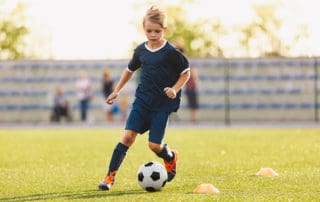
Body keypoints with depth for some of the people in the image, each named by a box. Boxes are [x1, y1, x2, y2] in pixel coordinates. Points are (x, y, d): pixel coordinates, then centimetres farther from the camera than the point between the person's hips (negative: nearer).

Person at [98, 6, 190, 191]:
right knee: (128, 136, -11)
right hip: (142, 100, 4)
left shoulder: (171, 52, -10)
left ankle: (171, 157, 29)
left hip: (163, 104, -3)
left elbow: (186, 73, -1)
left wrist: (175, 89, -16)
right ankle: (110, 176, -9)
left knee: (154, 144, -7)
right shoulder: (141, 50, 5)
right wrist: (117, 91, 24)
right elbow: (130, 70, 22)